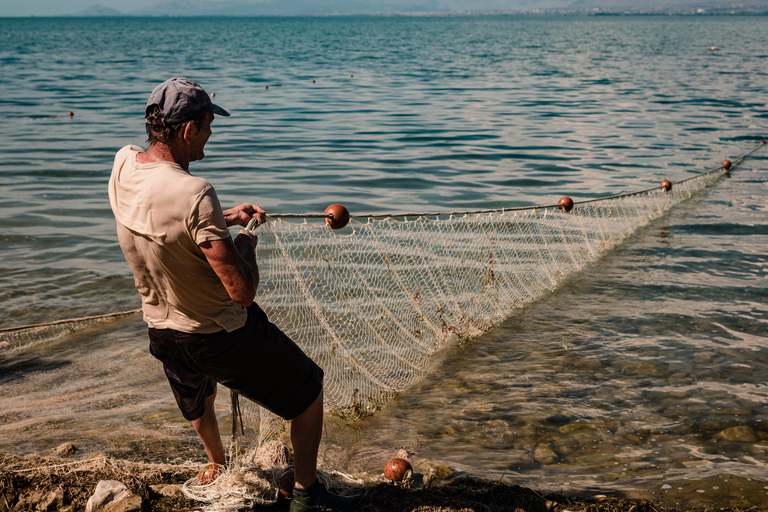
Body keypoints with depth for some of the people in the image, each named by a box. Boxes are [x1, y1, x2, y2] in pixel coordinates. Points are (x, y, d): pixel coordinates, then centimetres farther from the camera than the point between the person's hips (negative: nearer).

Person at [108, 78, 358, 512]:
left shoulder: (124, 166, -10)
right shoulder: (194, 193, -34)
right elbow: (243, 291, -33)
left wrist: (224, 218, 9)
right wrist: (246, 243, -14)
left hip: (162, 332, 8)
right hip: (223, 336, -8)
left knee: (199, 398, 38)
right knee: (309, 388, 15)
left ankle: (217, 466, 64)